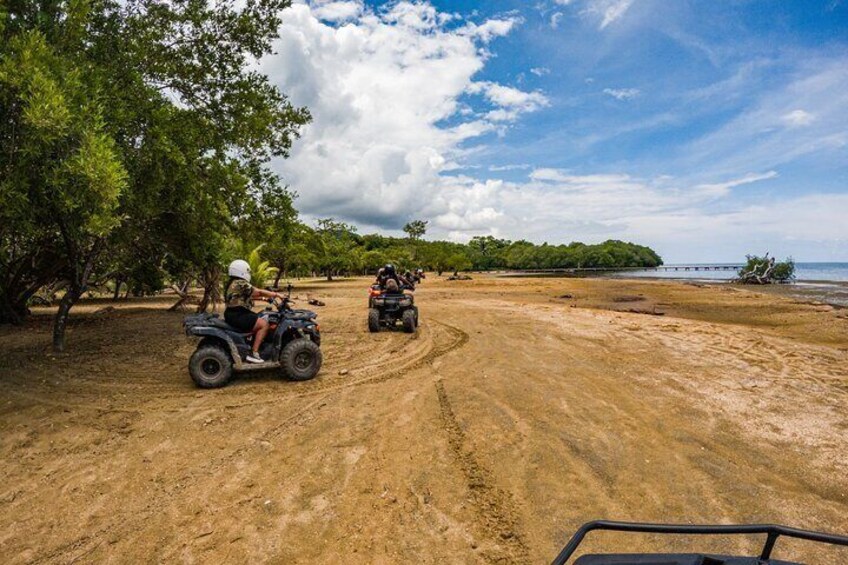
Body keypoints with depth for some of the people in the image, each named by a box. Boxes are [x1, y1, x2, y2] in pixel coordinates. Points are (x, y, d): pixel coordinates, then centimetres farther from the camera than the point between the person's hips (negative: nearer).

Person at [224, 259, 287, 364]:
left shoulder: (232, 284, 17)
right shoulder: (240, 284, -16)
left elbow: (251, 295, 19)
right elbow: (259, 292, -16)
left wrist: (269, 295, 16)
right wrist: (276, 294, -8)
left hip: (234, 315, 11)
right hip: (237, 316, -11)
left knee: (259, 320, 21)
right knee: (264, 324, -15)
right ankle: (253, 353, -13)